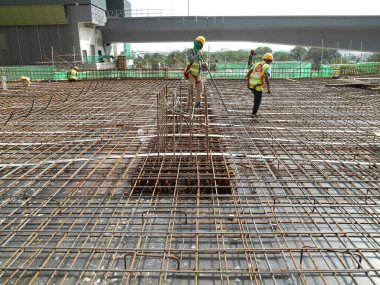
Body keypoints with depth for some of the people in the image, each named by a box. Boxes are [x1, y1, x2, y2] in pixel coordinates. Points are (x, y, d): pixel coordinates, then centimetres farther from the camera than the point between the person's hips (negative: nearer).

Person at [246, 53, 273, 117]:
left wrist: (248, 82, 22)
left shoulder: (256, 64, 13)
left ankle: (255, 109, 34)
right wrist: (269, 89, -18)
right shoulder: (268, 67, -4)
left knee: (257, 96, 30)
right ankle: (254, 113, 24)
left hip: (251, 85, 6)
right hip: (258, 86, -6)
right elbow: (266, 77, -20)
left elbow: (248, 73, 8)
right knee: (258, 100, 15)